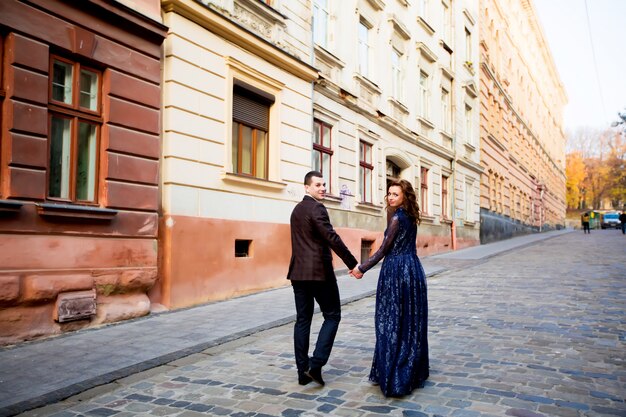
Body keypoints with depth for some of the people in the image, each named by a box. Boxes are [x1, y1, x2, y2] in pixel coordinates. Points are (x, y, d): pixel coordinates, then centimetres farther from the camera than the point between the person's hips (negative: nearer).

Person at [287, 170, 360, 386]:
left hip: (298, 272, 8)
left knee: (303, 319, 9)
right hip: (319, 272, -8)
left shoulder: (297, 209, 17)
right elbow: (332, 239, -19)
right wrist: (353, 264, -16)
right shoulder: (316, 209, -12)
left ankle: (303, 371, 12)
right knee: (332, 316, 4)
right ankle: (316, 364, -4)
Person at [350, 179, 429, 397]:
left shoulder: (397, 218, -13)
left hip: (397, 271, -8)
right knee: (411, 321, 13)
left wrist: (361, 268, -2)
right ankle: (414, 371, 23)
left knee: (392, 321, -1)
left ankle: (393, 375, 5)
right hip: (413, 270, 8)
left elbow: (384, 249, -11)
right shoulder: (411, 217, 12)